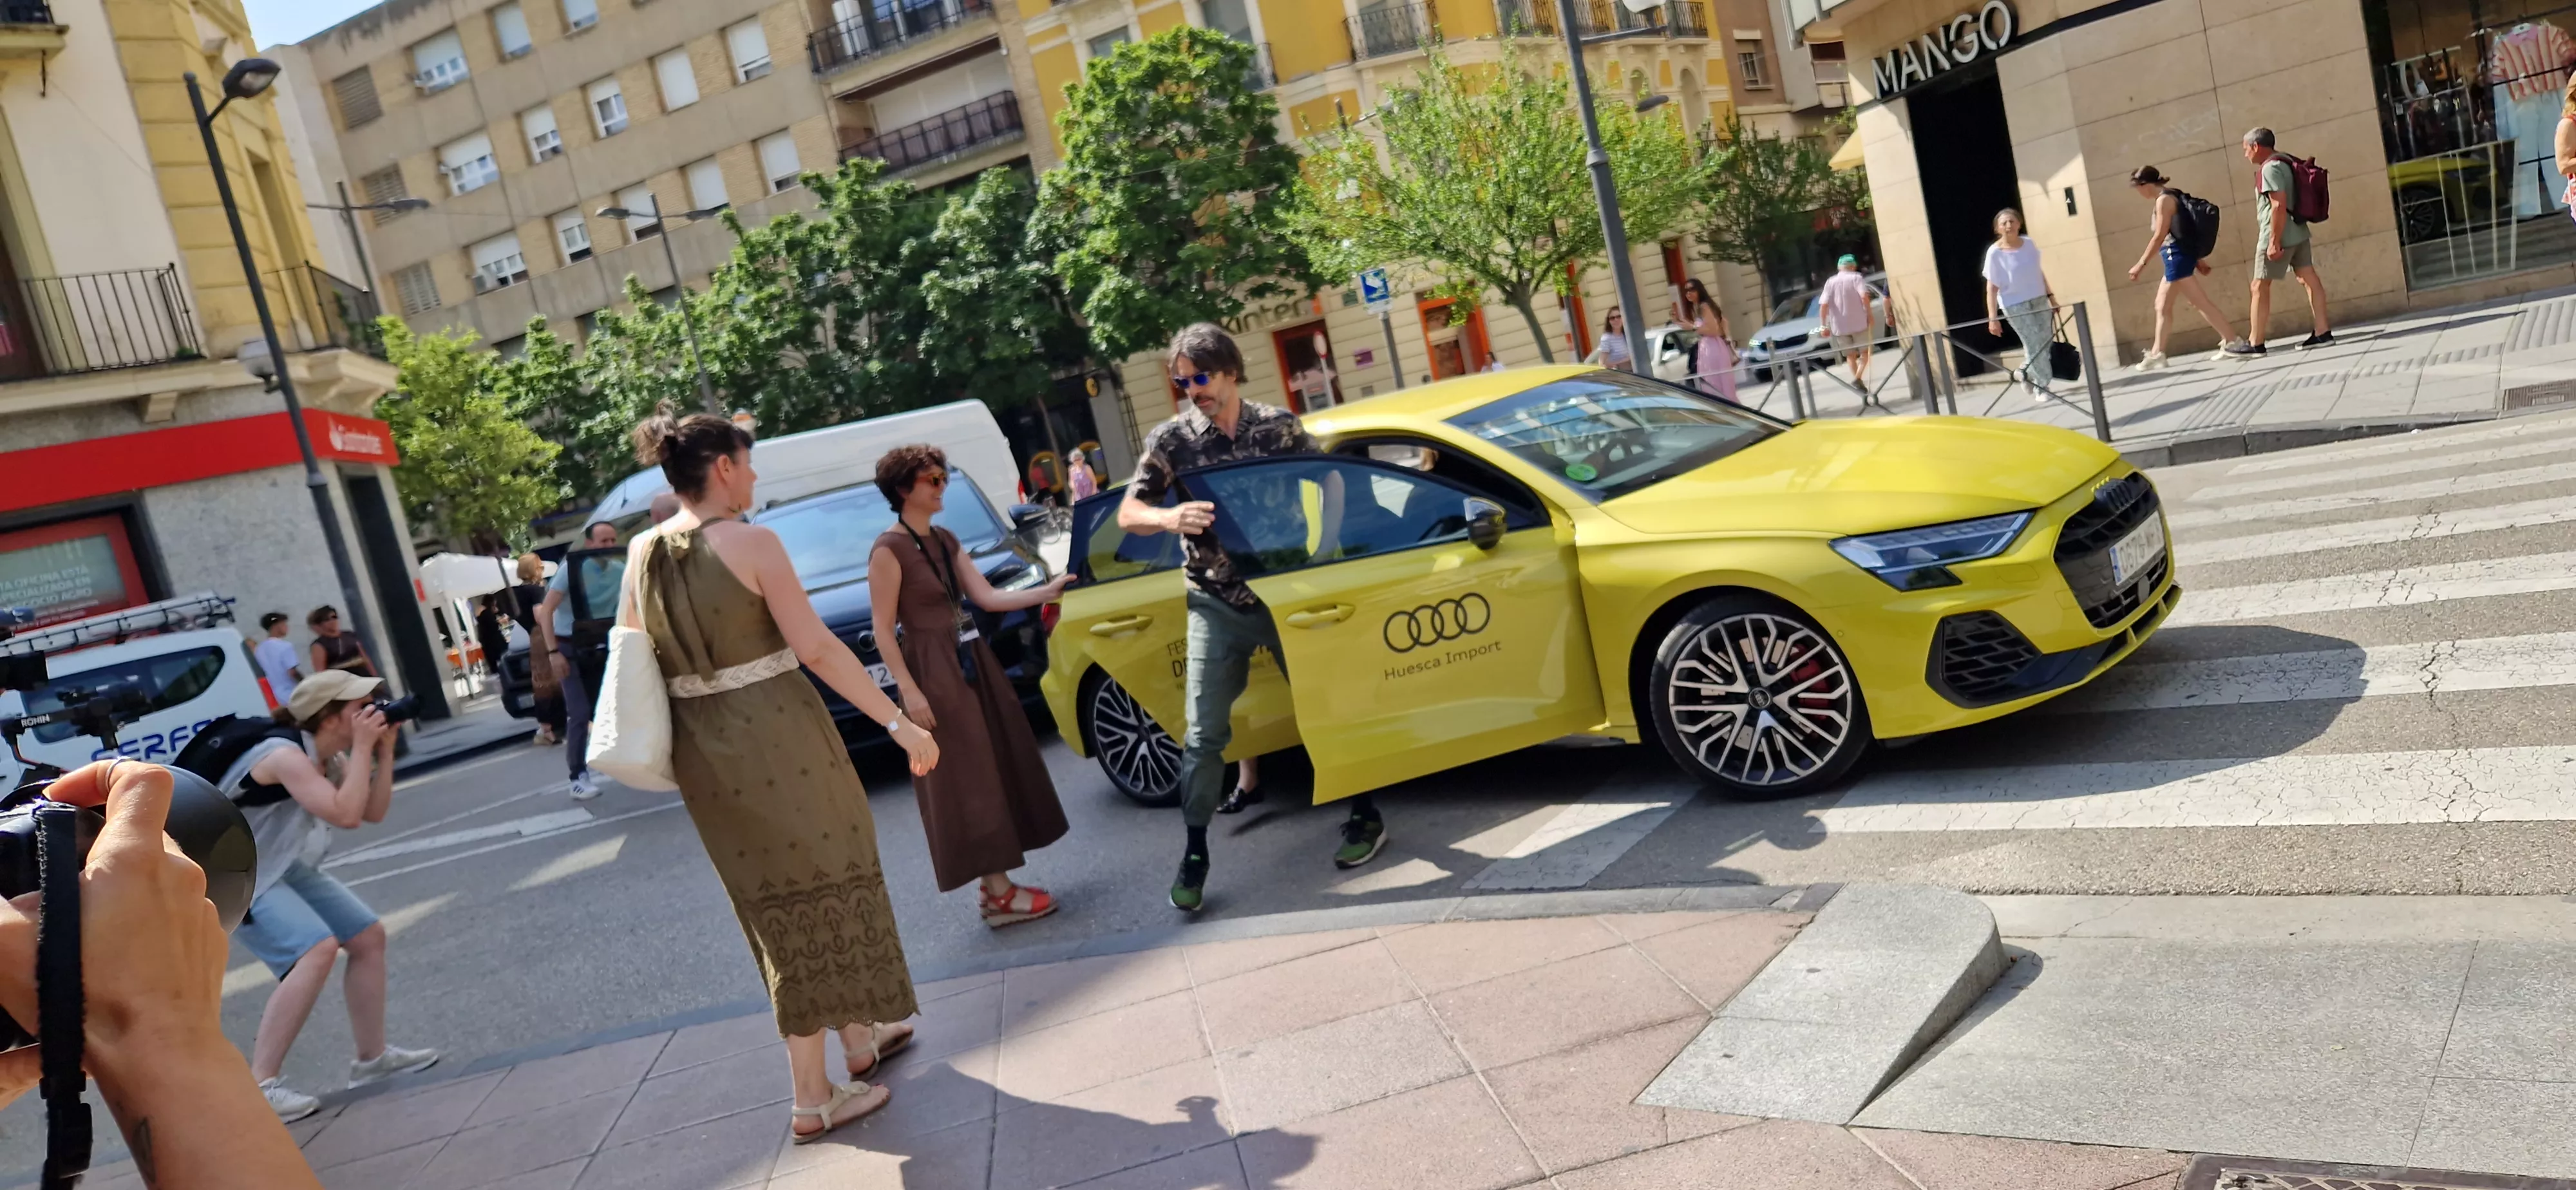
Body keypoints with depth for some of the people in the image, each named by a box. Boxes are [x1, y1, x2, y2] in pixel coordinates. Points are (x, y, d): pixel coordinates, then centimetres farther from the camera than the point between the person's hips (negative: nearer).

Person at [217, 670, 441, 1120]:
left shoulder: (328, 757, 1)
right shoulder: (286, 756, -27)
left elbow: (373, 812, 2)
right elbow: (345, 815, -35)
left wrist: (384, 750, -8)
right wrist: (363, 746, -29)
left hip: (289, 868, 10)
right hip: (238, 874, -10)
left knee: (369, 936, 9)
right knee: (318, 950, -27)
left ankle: (373, 1057, 22)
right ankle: (259, 1086, -23)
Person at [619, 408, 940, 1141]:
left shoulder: (641, 553, 5)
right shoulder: (751, 543, -13)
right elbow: (817, 649, -16)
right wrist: (900, 724, -12)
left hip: (701, 750, 7)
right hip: (776, 739, -6)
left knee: (785, 901, 20)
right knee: (811, 898, 8)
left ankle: (859, 1039, 36)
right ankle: (813, 1100, 15)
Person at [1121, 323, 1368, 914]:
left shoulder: (1279, 424, -2)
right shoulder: (1170, 439, -3)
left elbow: (1327, 481, 7)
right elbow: (1127, 514, -2)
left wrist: (1323, 542, -10)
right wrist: (1171, 518, -24)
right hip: (1216, 606, 0)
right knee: (1204, 734, -2)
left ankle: (1365, 816, 27)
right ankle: (1195, 853, 11)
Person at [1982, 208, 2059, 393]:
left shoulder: (2029, 243, 1)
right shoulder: (1995, 253, -14)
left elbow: (2039, 272, 12)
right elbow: (1991, 288, -14)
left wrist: (2051, 296, 14)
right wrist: (1992, 318, -19)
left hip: (2039, 300, 5)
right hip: (2015, 306, -5)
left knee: (2046, 341, 6)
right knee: (2035, 344, -4)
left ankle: (2026, 372, 32)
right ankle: (2042, 386, 12)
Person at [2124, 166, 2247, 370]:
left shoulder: (2164, 200, -12)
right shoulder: (2168, 199, 16)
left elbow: (2160, 237, -18)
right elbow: (2180, 231, 19)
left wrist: (2141, 264, -19)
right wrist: (2197, 259, 20)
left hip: (2177, 257, -11)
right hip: (2175, 257, 11)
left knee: (2201, 302, -9)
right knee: (2162, 305, 14)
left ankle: (2232, 342, -8)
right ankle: (2157, 353, 18)